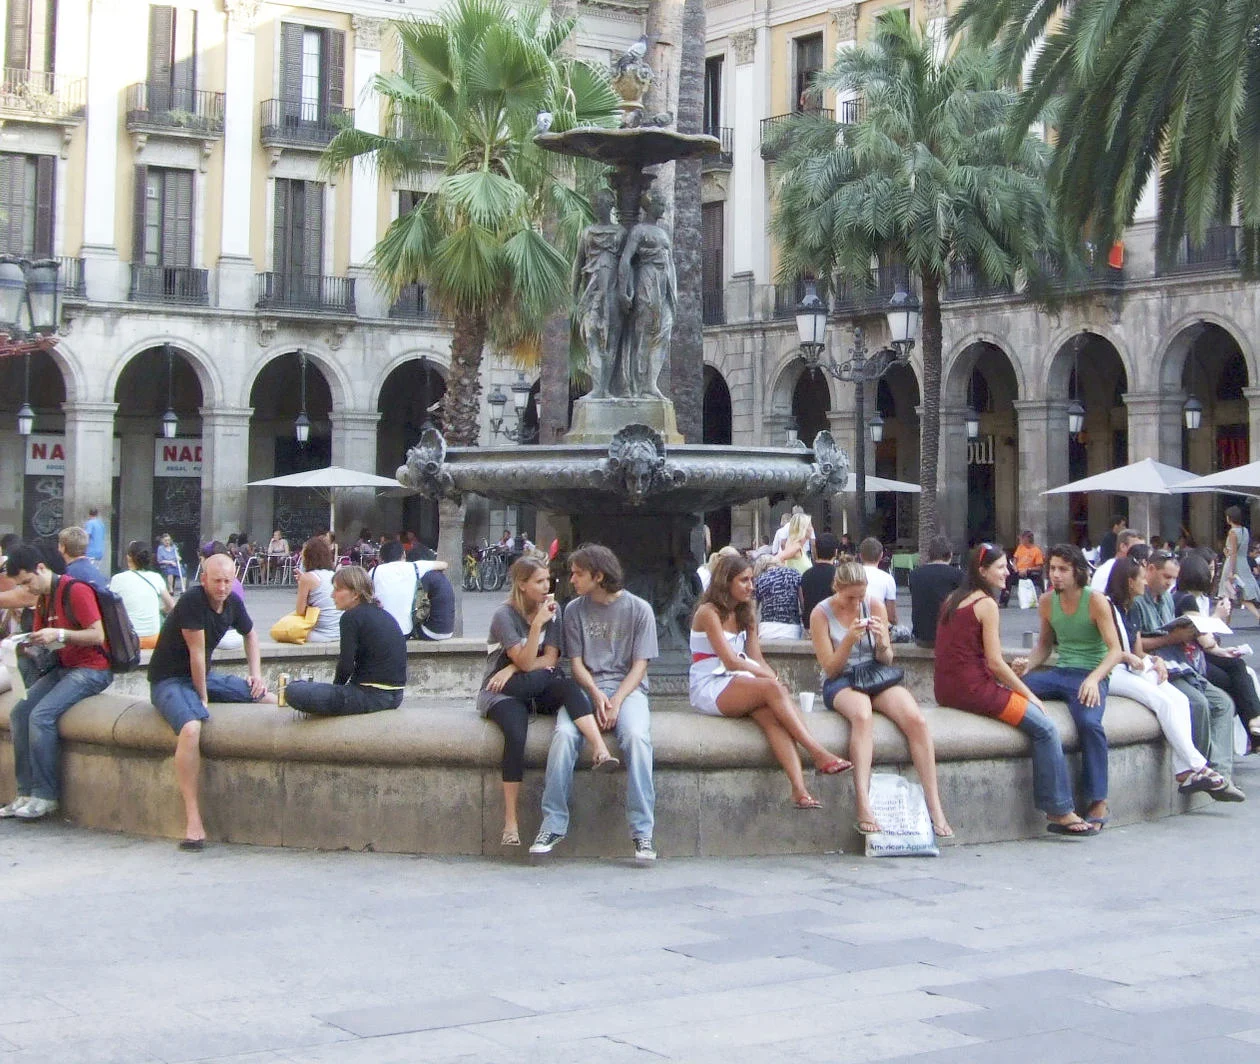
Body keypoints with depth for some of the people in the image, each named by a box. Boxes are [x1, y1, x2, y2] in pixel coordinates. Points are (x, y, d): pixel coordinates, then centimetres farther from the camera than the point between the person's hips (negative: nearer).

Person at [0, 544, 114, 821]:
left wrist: (59, 634, -25)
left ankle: (46, 796, -18)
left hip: (92, 670, -9)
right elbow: (43, 639, 20)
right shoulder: (43, 598, 14)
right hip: (62, 668, 9)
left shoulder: (75, 591, -13)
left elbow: (98, 635, -17)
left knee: (41, 715, -25)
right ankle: (26, 792, -7)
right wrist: (30, 645, -2)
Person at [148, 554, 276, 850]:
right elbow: (196, 652, -20)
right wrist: (203, 698, -15)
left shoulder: (233, 603, 2)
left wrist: (256, 674, 11)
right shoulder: (191, 601, -22)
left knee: (273, 701, 3)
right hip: (169, 680, -8)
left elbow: (250, 635, 22)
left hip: (204, 677, 8)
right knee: (191, 727, -38)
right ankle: (193, 820, -40)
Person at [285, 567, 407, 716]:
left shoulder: (351, 617, -10)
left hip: (372, 696, -10)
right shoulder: (383, 615, 16)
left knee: (293, 691, -13)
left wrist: (337, 685, 5)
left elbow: (346, 665, -14)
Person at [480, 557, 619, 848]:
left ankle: (600, 751, -49)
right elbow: (526, 662, -14)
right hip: (502, 693, -4)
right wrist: (537, 624, -23)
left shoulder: (552, 611, 8)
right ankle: (510, 823, -29)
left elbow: (551, 658, 1)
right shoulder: (505, 615, -8)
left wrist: (513, 670, -11)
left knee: (568, 685, -30)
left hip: (537, 692, 4)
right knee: (516, 732, -34)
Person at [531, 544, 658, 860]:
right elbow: (576, 662, 7)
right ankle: (553, 824, -22)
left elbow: (639, 666, 0)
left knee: (636, 735, -33)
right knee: (564, 734, -30)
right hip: (586, 688, 2)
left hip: (627, 688, -2)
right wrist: (596, 694, -12)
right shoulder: (575, 610, 10)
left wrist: (616, 701, -16)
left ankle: (642, 831, -29)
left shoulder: (639, 609, 2)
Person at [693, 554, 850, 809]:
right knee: (772, 689, -31)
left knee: (771, 714, -28)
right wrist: (771, 677, -15)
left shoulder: (745, 615, 19)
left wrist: (773, 679, -10)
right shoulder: (708, 613, -5)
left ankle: (799, 789, -47)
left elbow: (757, 660, 10)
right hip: (709, 689, -6)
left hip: (738, 686, 6)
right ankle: (819, 755, -37)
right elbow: (731, 661, -14)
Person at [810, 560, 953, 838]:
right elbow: (830, 668, -6)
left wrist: (881, 641, -16)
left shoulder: (874, 605, 3)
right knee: (862, 714, -39)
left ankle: (935, 809, -26)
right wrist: (849, 640, -22)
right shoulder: (821, 614, -4)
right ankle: (864, 807, -49)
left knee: (916, 719, -27)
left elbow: (887, 661, 7)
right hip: (840, 683, -3)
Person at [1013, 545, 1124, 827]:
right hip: (1059, 673, 5)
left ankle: (1098, 802, -21)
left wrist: (1094, 678, -26)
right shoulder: (1047, 602, 10)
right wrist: (1027, 665, 0)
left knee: (1088, 721, -34)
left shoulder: (1095, 601, -6)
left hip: (1091, 675, -5)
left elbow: (1115, 650, -8)